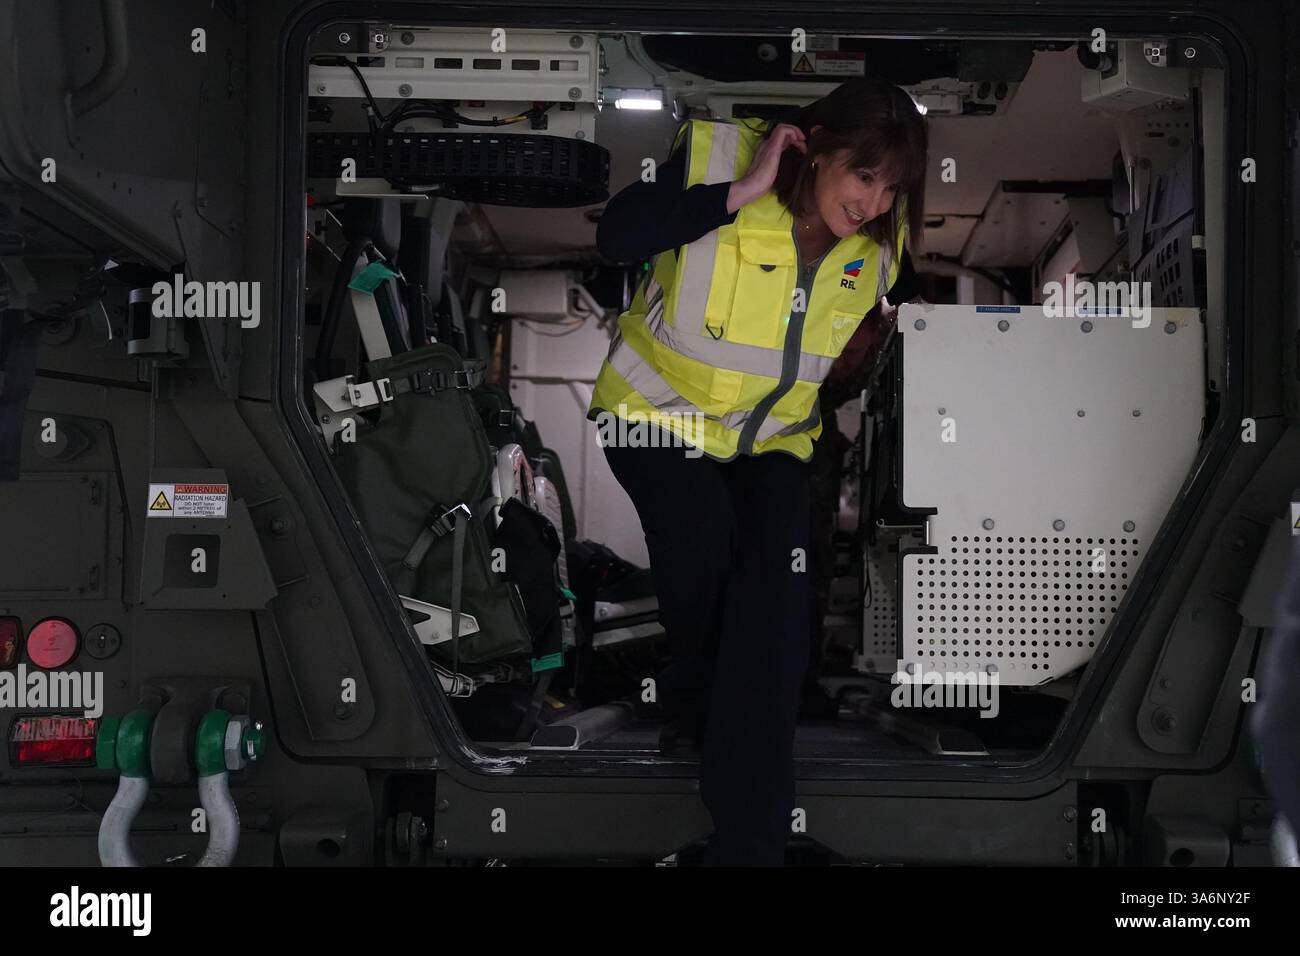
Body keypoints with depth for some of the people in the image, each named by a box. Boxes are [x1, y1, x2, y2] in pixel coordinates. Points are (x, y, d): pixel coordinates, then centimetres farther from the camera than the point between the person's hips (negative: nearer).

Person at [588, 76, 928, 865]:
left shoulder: (880, 240, -5)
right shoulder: (718, 158, -19)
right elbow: (615, 236, -34)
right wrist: (744, 191, -34)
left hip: (771, 436, 3)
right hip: (659, 410, -3)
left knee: (781, 576, -20)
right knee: (703, 534, -30)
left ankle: (750, 836, -16)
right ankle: (689, 704, 6)